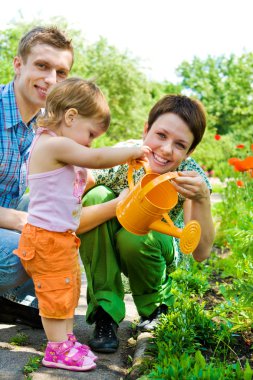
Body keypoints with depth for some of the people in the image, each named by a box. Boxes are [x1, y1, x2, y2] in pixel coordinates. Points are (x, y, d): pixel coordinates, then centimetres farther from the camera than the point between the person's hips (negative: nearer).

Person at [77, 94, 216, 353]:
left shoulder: (191, 174, -24)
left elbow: (200, 252, -28)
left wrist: (202, 198, -43)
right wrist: (118, 205, -48)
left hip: (153, 252, 0)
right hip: (105, 250, 1)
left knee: (134, 237, -34)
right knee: (98, 196, -28)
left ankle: (156, 304, 1)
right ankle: (105, 313, -18)